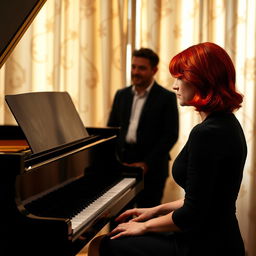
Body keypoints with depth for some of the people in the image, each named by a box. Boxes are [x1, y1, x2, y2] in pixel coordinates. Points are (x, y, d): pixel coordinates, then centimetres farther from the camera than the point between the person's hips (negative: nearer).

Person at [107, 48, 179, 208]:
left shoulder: (167, 98, -3)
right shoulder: (121, 95, 12)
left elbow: (171, 135, -8)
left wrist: (146, 164, -14)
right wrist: (116, 160, -3)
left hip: (151, 168, -4)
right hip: (122, 164, 4)